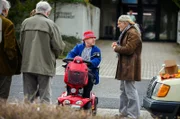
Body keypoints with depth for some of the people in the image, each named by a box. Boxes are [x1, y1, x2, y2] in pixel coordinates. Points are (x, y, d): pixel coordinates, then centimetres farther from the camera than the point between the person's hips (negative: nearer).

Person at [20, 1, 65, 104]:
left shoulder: (25, 22, 5)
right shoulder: (50, 24, -8)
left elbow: (21, 43, 9)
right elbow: (59, 46, -9)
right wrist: (54, 56, 11)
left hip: (27, 64, 4)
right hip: (45, 65, -4)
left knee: (28, 96, 11)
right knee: (45, 96, 3)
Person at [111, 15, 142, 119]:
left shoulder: (133, 33, -15)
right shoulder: (126, 32, 19)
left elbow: (128, 49, -21)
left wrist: (116, 48, -7)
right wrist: (117, 45, 5)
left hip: (130, 66, -11)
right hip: (125, 65, 11)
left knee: (130, 90, -8)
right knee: (124, 89, 15)